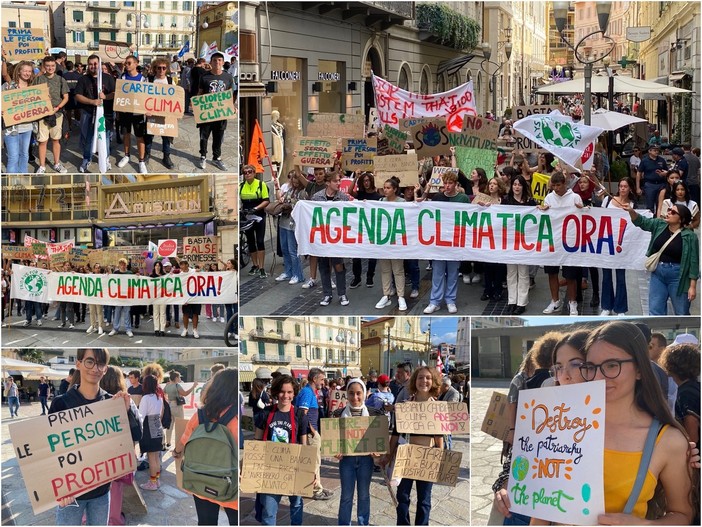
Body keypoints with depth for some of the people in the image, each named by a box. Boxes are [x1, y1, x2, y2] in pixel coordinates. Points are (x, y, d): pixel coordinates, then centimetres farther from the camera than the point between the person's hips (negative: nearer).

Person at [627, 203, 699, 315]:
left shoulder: (689, 236, -12)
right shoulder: (659, 225, 1)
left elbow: (693, 262, -10)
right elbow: (641, 221, -6)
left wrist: (693, 286, -12)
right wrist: (631, 211, -28)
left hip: (678, 276, -5)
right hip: (657, 273, 5)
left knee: (682, 314, 8)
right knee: (655, 312, 8)